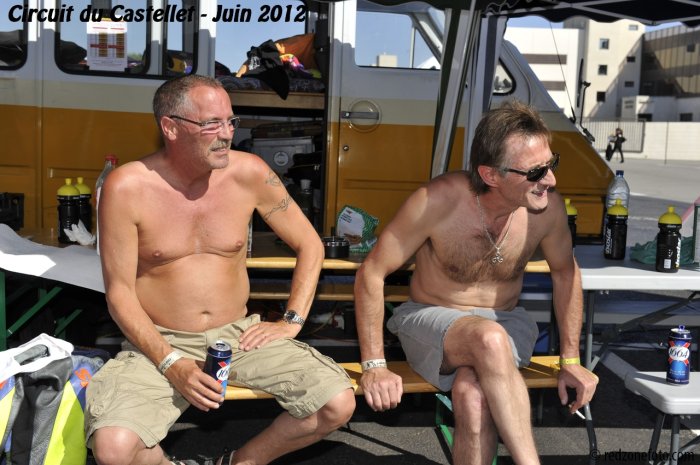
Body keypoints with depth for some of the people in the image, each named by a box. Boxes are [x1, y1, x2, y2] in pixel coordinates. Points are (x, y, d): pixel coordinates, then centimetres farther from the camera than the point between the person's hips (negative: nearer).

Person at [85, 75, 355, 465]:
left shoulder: (249, 173, -6)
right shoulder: (127, 187, -12)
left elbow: (310, 246, 5)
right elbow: (119, 292, -8)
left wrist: (291, 322, -3)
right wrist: (170, 364, -18)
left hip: (238, 333, 3)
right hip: (160, 342, -2)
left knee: (339, 404, -15)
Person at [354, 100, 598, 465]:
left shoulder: (548, 207, -13)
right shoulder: (439, 200, -24)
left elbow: (565, 273, 6)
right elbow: (371, 273, -15)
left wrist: (571, 361, 6)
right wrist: (373, 366, -17)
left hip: (505, 323, 2)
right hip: (430, 320, -2)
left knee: (473, 394, -34)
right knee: (490, 339, -37)